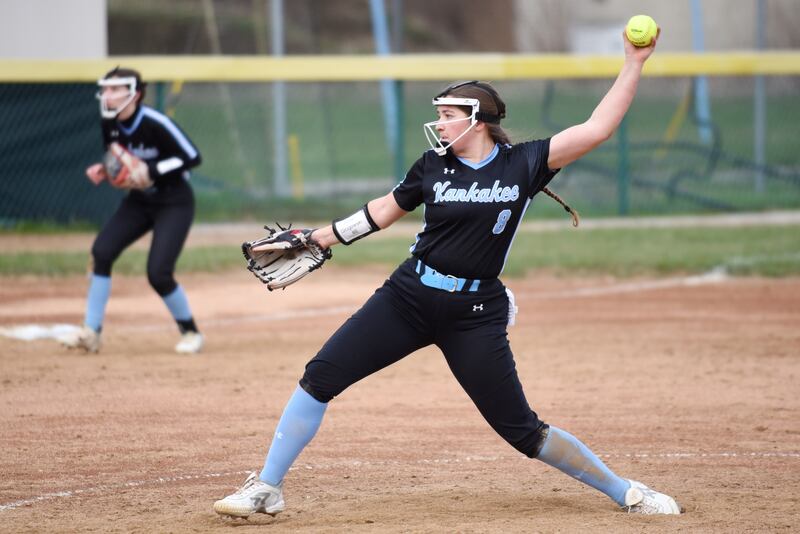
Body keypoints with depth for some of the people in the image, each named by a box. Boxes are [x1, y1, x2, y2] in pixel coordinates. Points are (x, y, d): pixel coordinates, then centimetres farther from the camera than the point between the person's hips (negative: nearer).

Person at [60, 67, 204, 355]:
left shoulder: (155, 124, -24)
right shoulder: (109, 125, -5)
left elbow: (192, 157, -22)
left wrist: (151, 171, -28)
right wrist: (103, 171, -11)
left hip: (174, 204, -6)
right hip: (138, 201, 6)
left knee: (158, 273, -15)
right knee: (101, 251, -12)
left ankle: (190, 331, 10)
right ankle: (91, 333, -7)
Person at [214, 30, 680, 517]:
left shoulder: (524, 164, -5)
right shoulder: (434, 166, 3)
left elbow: (597, 129, -10)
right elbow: (386, 210, 18)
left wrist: (634, 65, -13)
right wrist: (321, 239, 21)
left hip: (475, 316, -3)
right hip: (408, 298, 3)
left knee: (522, 430, -4)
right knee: (321, 376, -7)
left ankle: (626, 492, 13)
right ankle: (266, 489, 3)